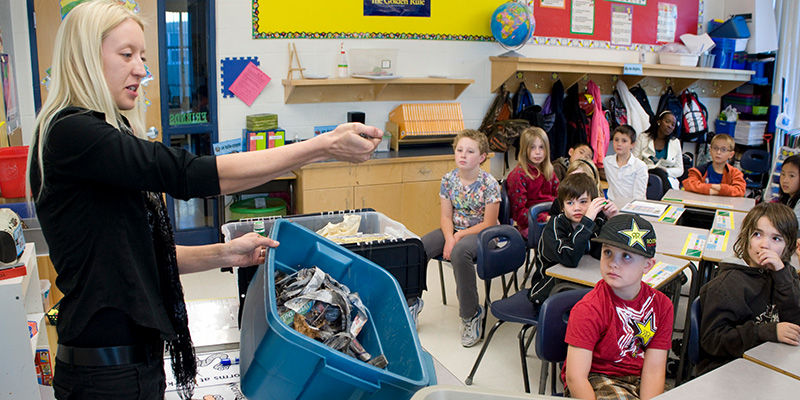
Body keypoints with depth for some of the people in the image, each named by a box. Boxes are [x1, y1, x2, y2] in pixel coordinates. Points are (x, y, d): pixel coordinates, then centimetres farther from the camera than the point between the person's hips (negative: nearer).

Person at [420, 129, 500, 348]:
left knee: (459, 252, -37)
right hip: (453, 230, 5)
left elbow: (489, 223, -13)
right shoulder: (449, 179, -1)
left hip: (479, 233, -5)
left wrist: (459, 236, -19)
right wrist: (449, 237, -18)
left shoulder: (489, 184, -14)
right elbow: (446, 216, 1)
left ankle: (470, 314, -19)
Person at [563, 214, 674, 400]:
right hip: (593, 381, -5)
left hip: (637, 380, 5)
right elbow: (575, 377, -22)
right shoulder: (588, 310, -18)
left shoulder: (661, 304, -4)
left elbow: (653, 370, -8)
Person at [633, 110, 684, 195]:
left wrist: (666, 171, -9)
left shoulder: (675, 142, 17)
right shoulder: (643, 137, 11)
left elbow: (680, 170, 14)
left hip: (667, 178, 1)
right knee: (659, 171, -35)